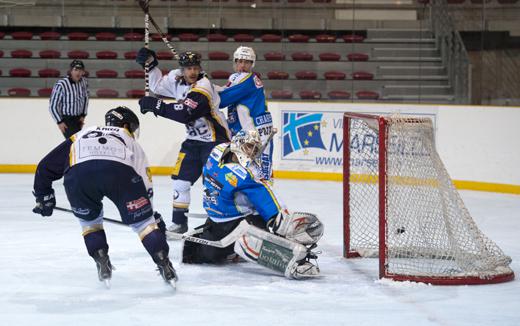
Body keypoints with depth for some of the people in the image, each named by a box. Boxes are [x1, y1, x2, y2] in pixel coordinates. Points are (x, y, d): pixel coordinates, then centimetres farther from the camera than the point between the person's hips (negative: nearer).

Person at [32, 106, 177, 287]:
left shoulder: (81, 136, 42)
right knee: (143, 220, 16)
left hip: (78, 173, 1)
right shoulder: (132, 143, 39)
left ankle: (102, 264, 21)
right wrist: (154, 216, 49)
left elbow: (46, 166, 41)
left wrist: (44, 196, 52)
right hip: (120, 171, -1)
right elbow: (145, 186, 37)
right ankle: (164, 264, 8)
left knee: (89, 220, 29)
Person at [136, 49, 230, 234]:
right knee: (180, 178, 7)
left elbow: (185, 114, -33)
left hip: (215, 139, -8)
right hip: (194, 139, 8)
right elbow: (158, 86, 16)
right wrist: (150, 65, 3)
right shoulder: (177, 79, -1)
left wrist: (156, 106, -30)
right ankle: (179, 222, 17)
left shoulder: (203, 87, -25)